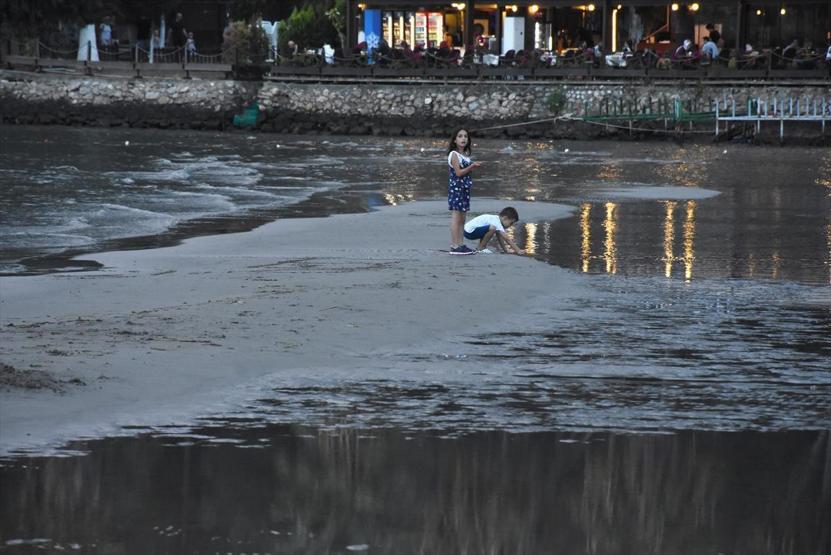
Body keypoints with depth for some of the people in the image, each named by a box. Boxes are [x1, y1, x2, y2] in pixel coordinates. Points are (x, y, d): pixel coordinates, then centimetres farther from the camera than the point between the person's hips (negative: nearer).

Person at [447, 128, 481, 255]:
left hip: (464, 188, 9)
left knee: (462, 218, 10)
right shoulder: (454, 155, -10)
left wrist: (474, 167, 2)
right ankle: (454, 246, -8)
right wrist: (471, 166, -18)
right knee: (456, 217, -8)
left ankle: (460, 244, 13)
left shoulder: (465, 155, 15)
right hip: (456, 187, -9)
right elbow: (458, 172, -16)